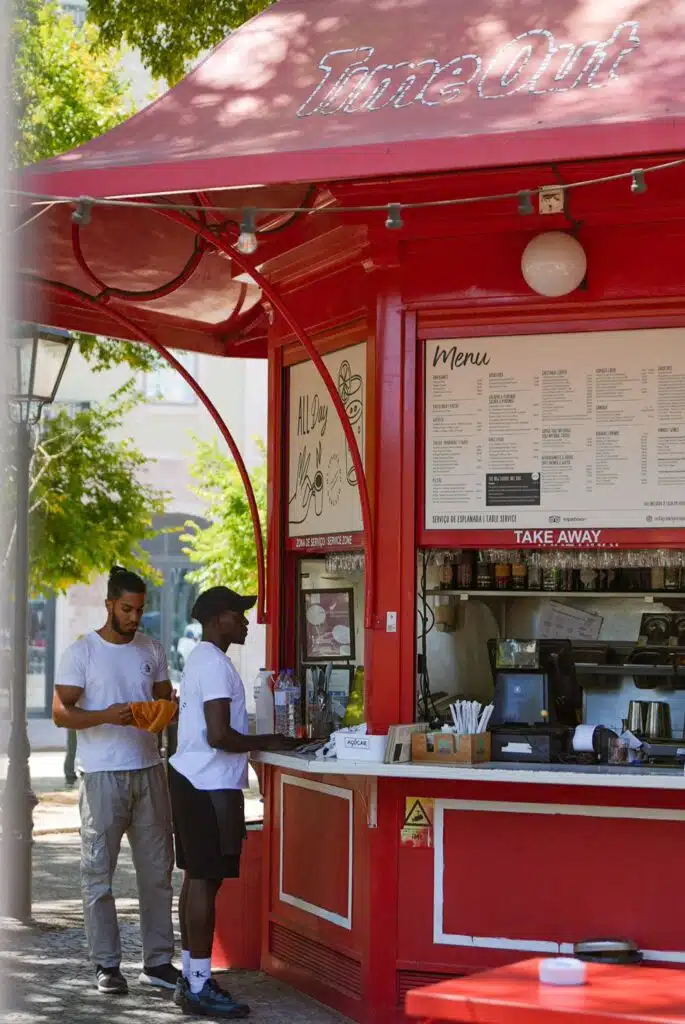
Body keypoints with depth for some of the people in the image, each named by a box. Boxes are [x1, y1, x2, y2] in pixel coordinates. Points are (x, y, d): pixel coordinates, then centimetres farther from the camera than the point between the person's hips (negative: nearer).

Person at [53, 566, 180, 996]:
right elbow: (61, 711, -7)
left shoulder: (152, 649, 11)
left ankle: (158, 962, 14)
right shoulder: (82, 651, -3)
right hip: (103, 776, -4)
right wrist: (106, 715, -23)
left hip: (149, 770, 4)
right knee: (99, 874, 0)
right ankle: (107, 965, 9)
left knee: (158, 870, 6)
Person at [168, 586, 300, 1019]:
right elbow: (219, 735, -23)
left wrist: (258, 743, 17)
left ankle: (193, 977, 20)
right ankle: (199, 988, -4)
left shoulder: (201, 659, 16)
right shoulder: (216, 665, -17)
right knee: (206, 881, -7)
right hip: (210, 787, -11)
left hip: (191, 780, 11)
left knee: (197, 879, 13)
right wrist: (268, 743, -12)